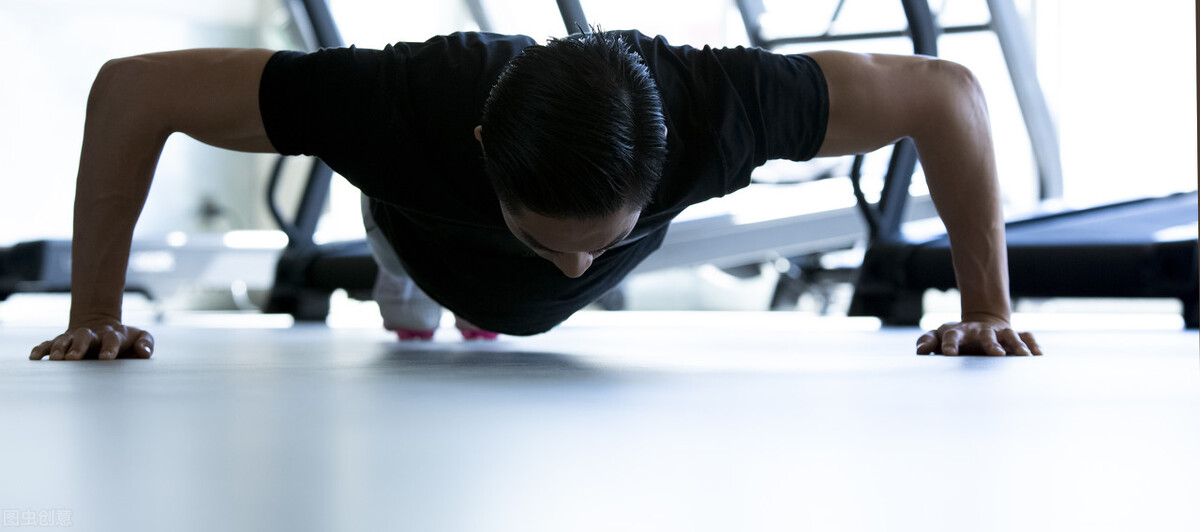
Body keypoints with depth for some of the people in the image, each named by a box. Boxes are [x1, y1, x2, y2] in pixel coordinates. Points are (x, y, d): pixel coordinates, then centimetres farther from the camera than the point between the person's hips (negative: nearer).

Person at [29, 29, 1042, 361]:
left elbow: (948, 92, -35)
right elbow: (131, 89, -41)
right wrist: (94, 311, -39)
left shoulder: (716, 107, -47)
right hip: (430, 249, -1)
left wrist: (988, 305, -35)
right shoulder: (406, 103, -50)